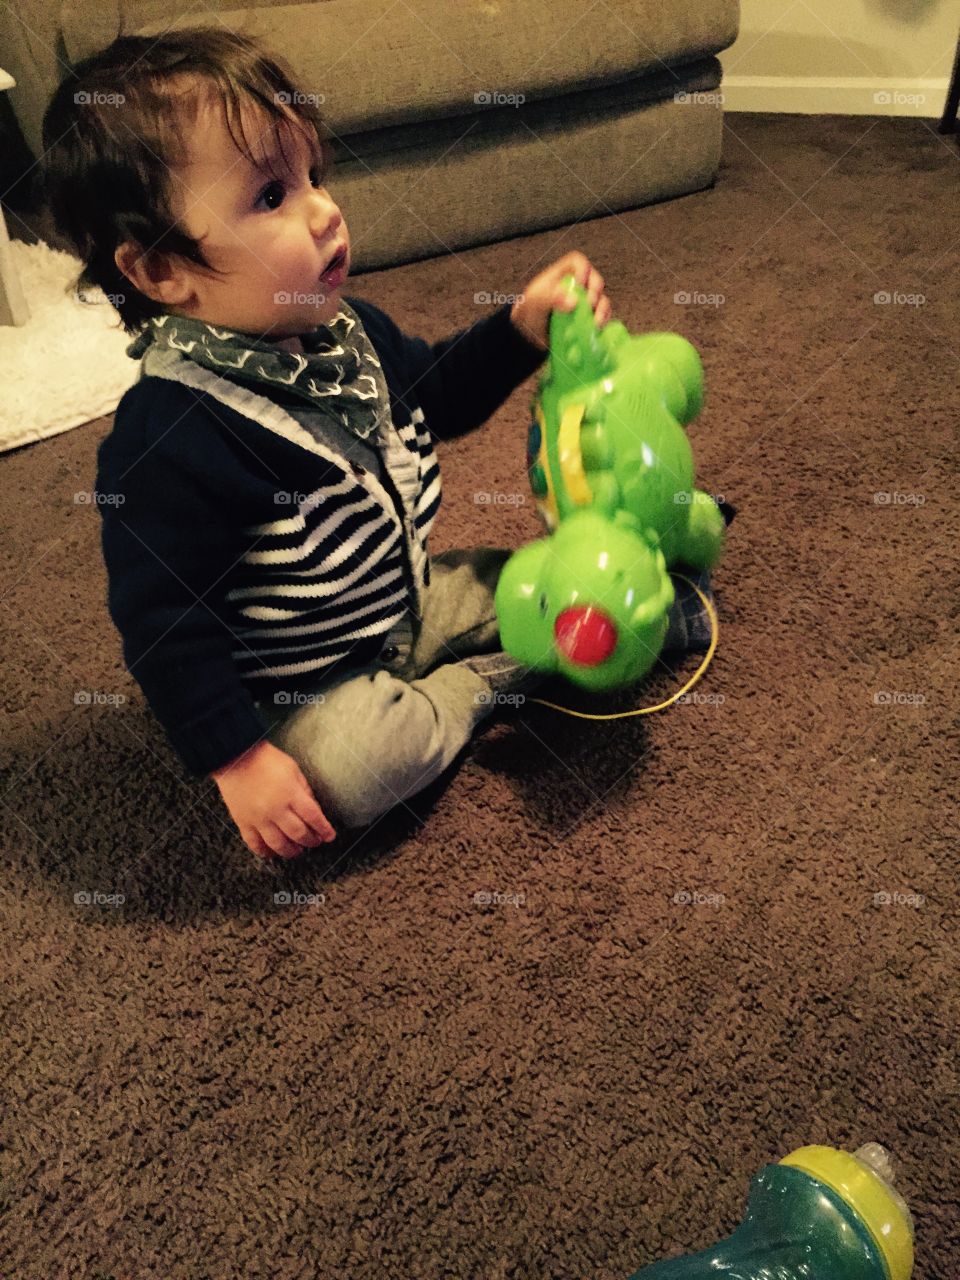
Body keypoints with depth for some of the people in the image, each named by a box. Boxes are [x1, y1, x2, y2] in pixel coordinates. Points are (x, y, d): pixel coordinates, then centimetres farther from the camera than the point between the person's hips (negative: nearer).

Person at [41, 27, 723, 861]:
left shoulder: (345, 330, -5)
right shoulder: (169, 436, -31)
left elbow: (434, 399, 14)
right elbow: (161, 620, -24)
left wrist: (523, 327, -1)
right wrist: (237, 761, -22)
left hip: (407, 598, 7)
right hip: (299, 688, -6)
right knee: (353, 768, -30)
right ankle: (479, 683, -6)